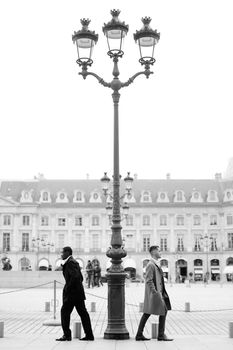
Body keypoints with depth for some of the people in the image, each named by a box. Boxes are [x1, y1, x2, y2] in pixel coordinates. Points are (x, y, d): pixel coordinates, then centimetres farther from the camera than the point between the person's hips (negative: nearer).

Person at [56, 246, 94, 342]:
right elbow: (80, 277, 24)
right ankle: (89, 335, 10)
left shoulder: (70, 262, -13)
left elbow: (75, 276, -26)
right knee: (82, 312, 9)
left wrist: (68, 288, -17)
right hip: (78, 292, 10)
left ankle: (67, 335, -1)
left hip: (72, 292, -10)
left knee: (65, 311, -3)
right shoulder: (74, 262, 18)